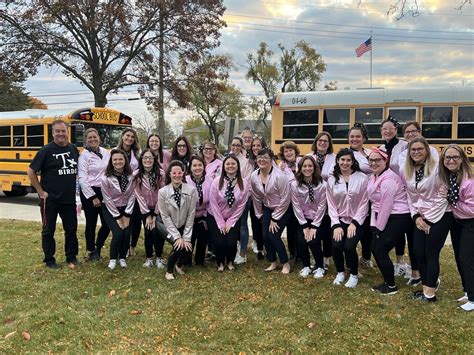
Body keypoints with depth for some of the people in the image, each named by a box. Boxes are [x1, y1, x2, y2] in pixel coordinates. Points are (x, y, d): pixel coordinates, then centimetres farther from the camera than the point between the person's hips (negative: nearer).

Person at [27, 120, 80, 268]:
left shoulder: (73, 149, 5)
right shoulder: (46, 150, -9)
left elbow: (78, 170, 18)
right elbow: (30, 171, -8)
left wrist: (75, 187, 8)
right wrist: (40, 191, -10)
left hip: (69, 198, 4)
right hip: (50, 199, -4)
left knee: (71, 228, 11)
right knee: (48, 230, 8)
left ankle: (71, 256, 25)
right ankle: (49, 259, 21)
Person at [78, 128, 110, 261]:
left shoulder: (106, 152, 7)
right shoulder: (84, 155, -7)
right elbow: (82, 179, -11)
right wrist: (93, 197, -14)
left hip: (105, 191, 5)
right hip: (89, 192, -4)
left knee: (107, 223, 5)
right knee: (91, 224, 6)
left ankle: (98, 247, 27)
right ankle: (92, 251, 23)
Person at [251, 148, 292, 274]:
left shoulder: (279, 176, -26)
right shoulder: (254, 176, -9)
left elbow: (285, 199, -20)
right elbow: (256, 198, 4)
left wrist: (275, 219, -15)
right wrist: (260, 215, 8)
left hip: (282, 210, -5)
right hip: (267, 209, 5)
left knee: (273, 236, -11)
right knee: (265, 236, -2)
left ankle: (285, 263, 12)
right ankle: (273, 262, 22)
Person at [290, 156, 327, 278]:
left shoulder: (322, 184, -13)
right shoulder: (294, 184, -10)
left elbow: (321, 206, -11)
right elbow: (296, 206, -9)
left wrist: (314, 226, -14)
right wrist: (305, 226, -11)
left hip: (318, 219, -1)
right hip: (302, 219, 1)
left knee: (314, 242, -18)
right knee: (301, 242, -16)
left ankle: (320, 267, 10)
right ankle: (306, 266, 13)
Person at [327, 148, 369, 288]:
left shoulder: (362, 178, -7)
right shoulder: (331, 180, 2)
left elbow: (364, 203, -7)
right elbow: (331, 204, 1)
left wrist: (354, 223, -13)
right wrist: (336, 225, -9)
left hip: (357, 221, -2)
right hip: (339, 220, 2)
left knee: (349, 246, -20)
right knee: (336, 246, -18)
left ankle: (354, 275, 9)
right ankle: (340, 273, 12)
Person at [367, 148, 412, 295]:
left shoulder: (388, 179, -21)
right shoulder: (373, 177, 9)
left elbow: (386, 206, -20)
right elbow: (374, 202, 11)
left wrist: (379, 227, -12)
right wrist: (373, 224, 4)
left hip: (398, 218, -9)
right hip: (383, 217, 9)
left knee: (381, 250, -5)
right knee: (375, 248, 8)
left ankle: (391, 286, 13)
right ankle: (387, 281, 24)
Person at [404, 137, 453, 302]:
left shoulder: (436, 168, -14)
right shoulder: (408, 172, 5)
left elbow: (443, 195, -13)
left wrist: (429, 220, -11)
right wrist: (416, 217, -1)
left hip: (439, 217, -6)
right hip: (421, 218, 6)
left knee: (431, 254, -1)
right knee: (418, 253, 6)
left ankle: (430, 292, 12)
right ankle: (430, 283, 27)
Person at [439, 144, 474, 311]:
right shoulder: (445, 176, -4)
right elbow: (444, 199, 9)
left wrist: (450, 200, -18)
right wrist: (446, 199, -10)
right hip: (455, 222, 7)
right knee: (459, 258, 15)